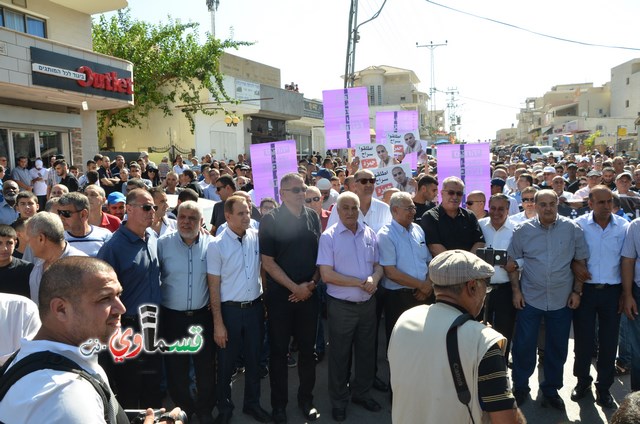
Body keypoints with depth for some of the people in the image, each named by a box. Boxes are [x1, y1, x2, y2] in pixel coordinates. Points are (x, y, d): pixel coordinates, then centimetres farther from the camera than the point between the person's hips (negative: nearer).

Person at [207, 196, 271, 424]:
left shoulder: (257, 237, -2)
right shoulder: (217, 245, -12)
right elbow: (214, 286, -9)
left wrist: (266, 302, 5)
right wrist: (218, 323, -10)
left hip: (255, 308, 3)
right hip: (230, 310, -3)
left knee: (254, 360, 17)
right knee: (226, 363, 12)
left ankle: (252, 403, 38)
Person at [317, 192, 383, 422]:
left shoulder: (369, 234, 3)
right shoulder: (329, 236, -11)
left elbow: (378, 265, 8)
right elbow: (327, 275, -16)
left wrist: (374, 278, -15)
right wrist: (360, 283, -17)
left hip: (368, 303, 4)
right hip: (341, 306, -4)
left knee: (366, 351, 17)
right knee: (340, 355, 11)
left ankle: (362, 393, 38)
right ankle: (339, 401, 30)